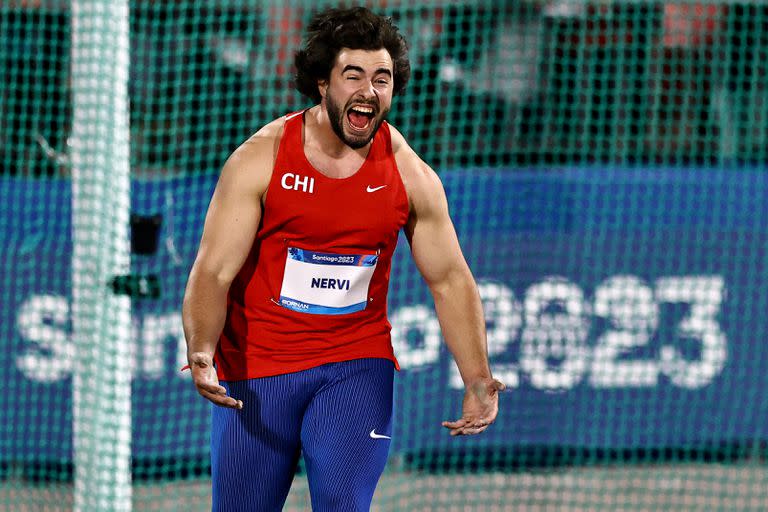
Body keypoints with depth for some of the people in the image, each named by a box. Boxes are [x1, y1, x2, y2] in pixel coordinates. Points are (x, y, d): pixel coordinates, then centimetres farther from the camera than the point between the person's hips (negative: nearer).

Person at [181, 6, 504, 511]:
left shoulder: (411, 176, -4)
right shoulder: (260, 160, -11)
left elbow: (450, 281, 3)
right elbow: (212, 273, -13)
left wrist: (477, 382, -7)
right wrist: (201, 354, -31)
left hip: (356, 365, 1)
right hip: (255, 371, -1)